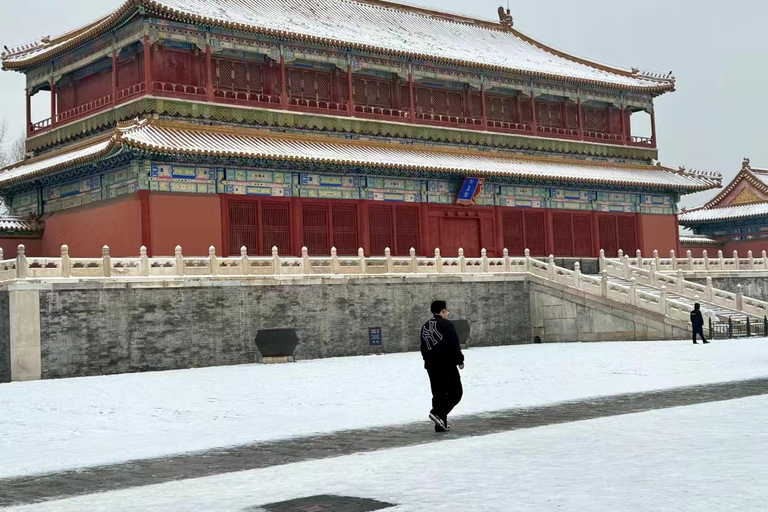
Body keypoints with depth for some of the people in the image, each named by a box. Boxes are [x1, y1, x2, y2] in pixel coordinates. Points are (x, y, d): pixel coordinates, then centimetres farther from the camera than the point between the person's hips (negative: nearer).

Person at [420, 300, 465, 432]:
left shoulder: (425, 327, 12)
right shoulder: (446, 325, -11)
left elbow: (423, 348, 17)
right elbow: (454, 346, -15)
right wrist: (460, 360, -5)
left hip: (431, 366, 7)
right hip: (447, 365, -7)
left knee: (438, 394, 11)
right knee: (456, 392, 1)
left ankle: (440, 424, 10)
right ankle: (438, 413, -16)